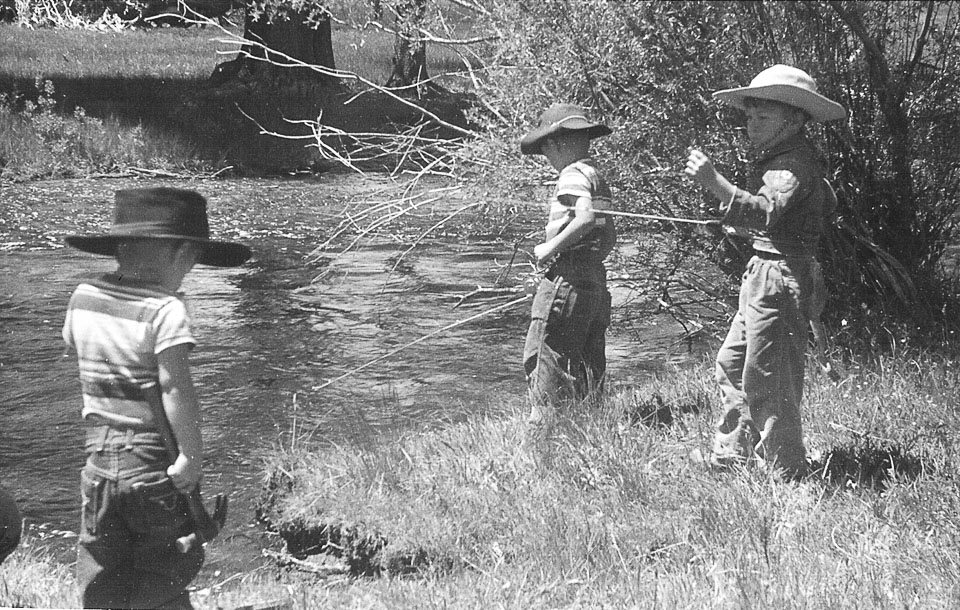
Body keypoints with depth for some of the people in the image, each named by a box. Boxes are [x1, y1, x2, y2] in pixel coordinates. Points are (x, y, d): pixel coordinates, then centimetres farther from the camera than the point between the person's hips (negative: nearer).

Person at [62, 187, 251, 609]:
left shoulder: (82, 300, 3)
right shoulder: (165, 310, -16)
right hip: (154, 463, -5)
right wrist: (192, 456, -17)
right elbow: (175, 386, -21)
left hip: (99, 459, 5)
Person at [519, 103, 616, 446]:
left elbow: (585, 217, -27)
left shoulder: (573, 174, -10)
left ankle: (536, 443, -10)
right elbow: (609, 238, 22)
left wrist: (551, 247, -18)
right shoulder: (597, 177, 19)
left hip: (566, 280, -10)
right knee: (587, 371, 13)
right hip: (596, 282, 10)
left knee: (542, 364, -7)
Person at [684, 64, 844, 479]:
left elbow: (767, 214, -34)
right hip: (766, 276, 11)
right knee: (732, 364, 18)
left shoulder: (794, 163, -18)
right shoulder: (780, 158, 16)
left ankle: (784, 473, 3)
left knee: (766, 380, -5)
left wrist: (715, 182, -45)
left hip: (781, 277, -11)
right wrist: (742, 228, 19)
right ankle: (733, 454, 27)